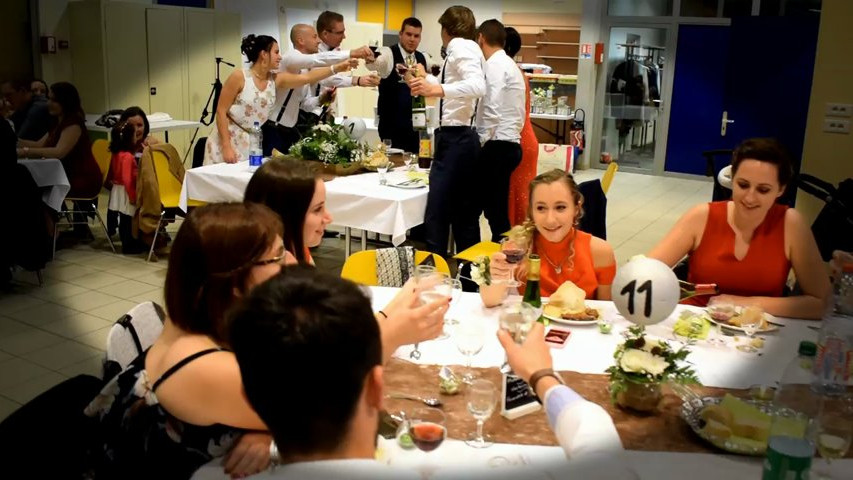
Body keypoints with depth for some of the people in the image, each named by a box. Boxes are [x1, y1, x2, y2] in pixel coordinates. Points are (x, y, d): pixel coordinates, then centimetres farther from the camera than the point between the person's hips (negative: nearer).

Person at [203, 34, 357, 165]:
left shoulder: (276, 80, 2)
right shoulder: (239, 77, -13)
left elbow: (307, 77, -6)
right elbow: (221, 112, -13)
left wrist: (337, 68, -15)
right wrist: (226, 147, -19)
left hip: (252, 143, 5)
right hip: (227, 140, -5)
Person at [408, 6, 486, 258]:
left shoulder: (459, 47, -9)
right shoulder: (467, 48, 21)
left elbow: (478, 86, -27)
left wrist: (437, 90, -38)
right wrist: (427, 79, 48)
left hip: (454, 140, -10)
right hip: (463, 139, 10)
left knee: (436, 215, -12)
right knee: (465, 215, 12)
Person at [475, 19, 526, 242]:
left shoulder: (495, 65, -10)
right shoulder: (509, 64, 19)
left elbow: (493, 111, -19)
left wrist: (481, 142, -9)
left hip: (498, 146, -10)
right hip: (508, 145, 10)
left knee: (495, 209, -6)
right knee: (497, 208, 13)